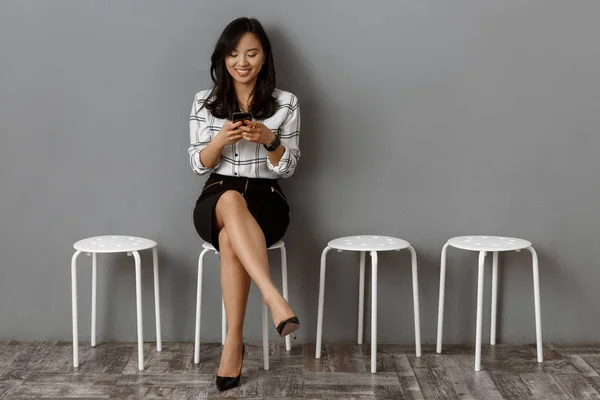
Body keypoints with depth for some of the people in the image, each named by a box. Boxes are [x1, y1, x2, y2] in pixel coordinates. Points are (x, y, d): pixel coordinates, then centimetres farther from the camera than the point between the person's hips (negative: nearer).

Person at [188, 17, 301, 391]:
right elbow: (199, 164, 4)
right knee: (232, 201, -39)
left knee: (231, 238, -36)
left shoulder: (286, 103, 4)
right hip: (217, 199, 0)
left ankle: (234, 341, -30)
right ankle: (274, 298, -53)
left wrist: (270, 140, -18)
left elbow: (287, 168, 2)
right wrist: (221, 139, -15)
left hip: (266, 199, 0)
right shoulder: (205, 102, 6)